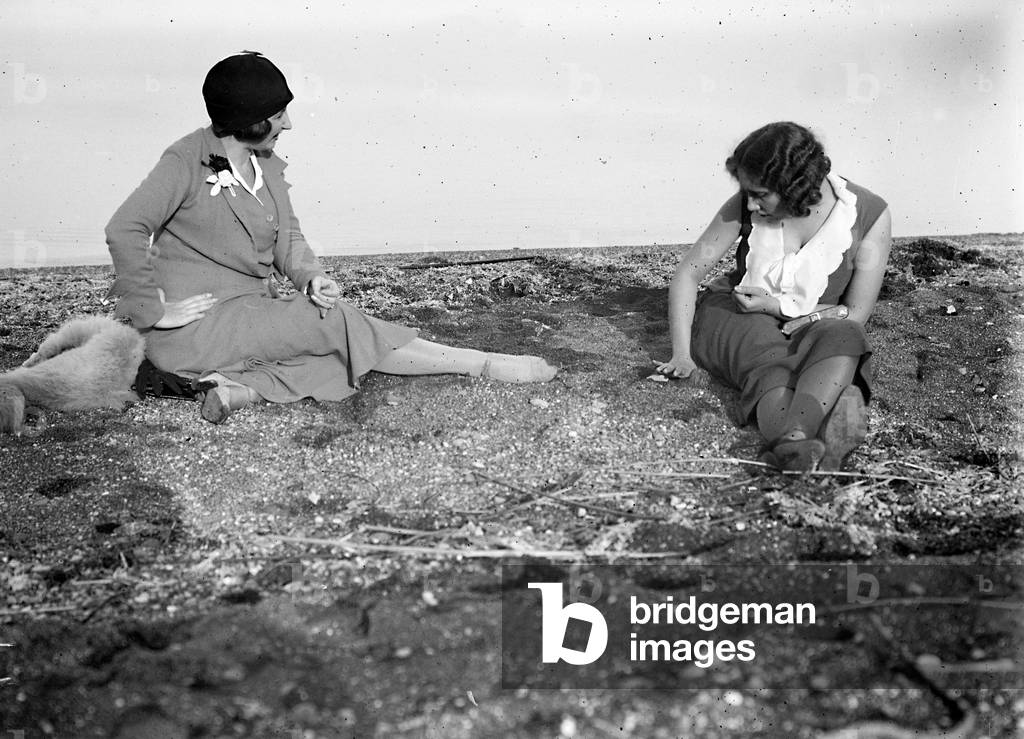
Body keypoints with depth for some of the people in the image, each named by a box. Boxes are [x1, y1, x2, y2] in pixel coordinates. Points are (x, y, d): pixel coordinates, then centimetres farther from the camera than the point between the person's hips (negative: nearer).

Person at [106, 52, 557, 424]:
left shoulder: (267, 166, 9)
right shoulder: (188, 161, -15)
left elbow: (287, 238, 11)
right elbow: (124, 230, -21)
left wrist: (309, 275, -10)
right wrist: (155, 312, -20)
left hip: (249, 311, 8)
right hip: (196, 325, -8)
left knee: (342, 350, -14)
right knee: (333, 322, -17)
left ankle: (248, 384, -28)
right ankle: (484, 366, -12)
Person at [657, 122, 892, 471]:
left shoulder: (868, 214, -14)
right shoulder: (746, 205, -11)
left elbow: (855, 315, -8)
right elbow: (688, 272, -5)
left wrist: (779, 306, -16)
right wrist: (682, 353, -15)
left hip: (808, 327, 0)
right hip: (733, 314, 0)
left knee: (843, 337, -35)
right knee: (768, 365, -35)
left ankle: (792, 441, -63)